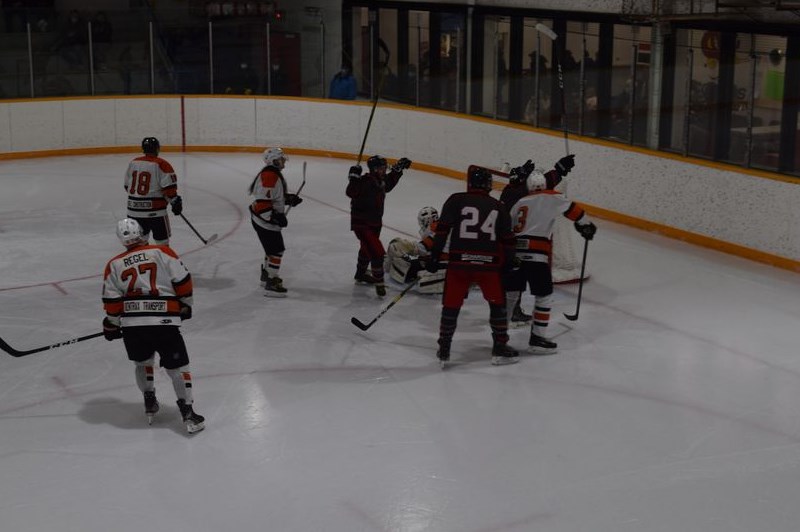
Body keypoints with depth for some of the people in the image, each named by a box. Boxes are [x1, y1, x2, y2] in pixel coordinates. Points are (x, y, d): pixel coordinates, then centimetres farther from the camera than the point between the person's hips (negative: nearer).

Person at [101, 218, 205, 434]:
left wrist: (111, 327, 21)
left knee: (142, 362, 28)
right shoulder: (162, 252, 4)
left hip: (131, 325, 3)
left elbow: (112, 302, 8)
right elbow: (182, 281, 2)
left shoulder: (114, 265, 11)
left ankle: (149, 403, 29)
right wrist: (185, 305, 17)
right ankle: (188, 413, -3)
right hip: (164, 321, -2)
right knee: (177, 367, 5)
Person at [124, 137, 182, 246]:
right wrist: (175, 201, -4)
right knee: (162, 239, 5)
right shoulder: (161, 165, -11)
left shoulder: (133, 163, 8)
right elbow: (169, 188, -16)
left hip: (133, 209, 6)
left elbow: (127, 186, 17)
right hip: (154, 210, -6)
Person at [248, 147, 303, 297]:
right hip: (264, 221, -11)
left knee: (273, 247, 25)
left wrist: (290, 198, 9)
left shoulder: (275, 174, 10)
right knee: (276, 250, -10)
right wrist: (276, 217, -29)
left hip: (270, 220, 11)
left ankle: (266, 275, 42)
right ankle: (270, 284, -7)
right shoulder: (269, 176, -24)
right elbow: (262, 203, -29)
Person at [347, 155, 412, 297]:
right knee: (377, 252, -15)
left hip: (375, 223, 10)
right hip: (361, 224, -10)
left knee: (367, 250, 27)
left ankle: (360, 275, 47)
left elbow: (388, 185, 26)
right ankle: (379, 282, -4)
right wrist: (354, 177, -44)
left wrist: (397, 169, 20)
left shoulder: (382, 180, 3)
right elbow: (351, 193, -35)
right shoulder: (365, 181, -24)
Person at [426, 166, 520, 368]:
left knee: (451, 305, 9)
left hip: (459, 262, -1)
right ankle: (500, 348, 20)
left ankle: (443, 351, 11)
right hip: (489, 263, 1)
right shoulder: (499, 208, 9)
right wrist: (508, 264, 19)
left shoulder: (456, 200, 3)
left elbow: (442, 230, -4)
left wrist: (434, 257, -1)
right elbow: (507, 240, 8)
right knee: (497, 303, 16)